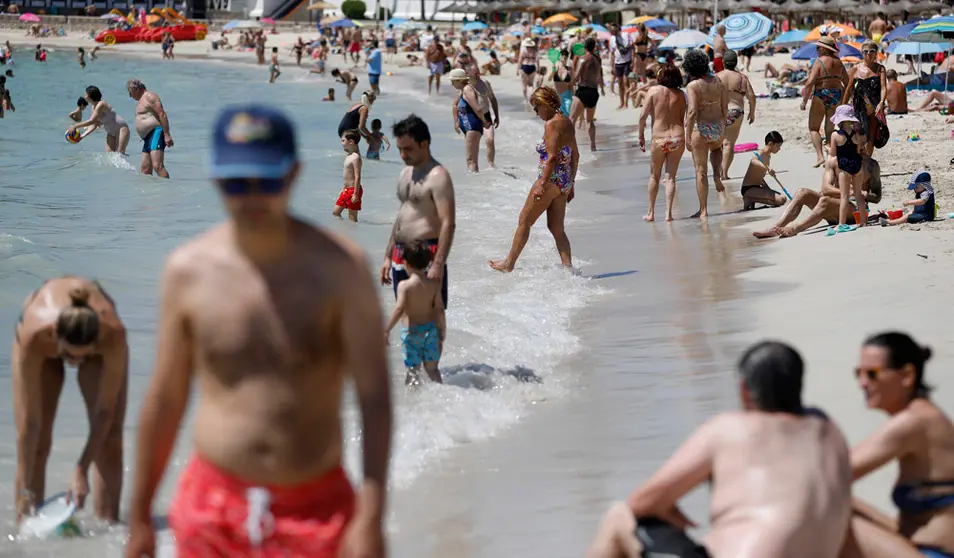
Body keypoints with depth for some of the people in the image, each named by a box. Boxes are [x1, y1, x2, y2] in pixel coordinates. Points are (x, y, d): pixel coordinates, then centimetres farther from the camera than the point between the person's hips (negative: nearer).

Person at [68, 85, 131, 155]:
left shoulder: (101, 105, -22)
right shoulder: (94, 107, 5)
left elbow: (91, 121, -28)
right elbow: (94, 125, 6)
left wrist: (75, 126, -24)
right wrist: (83, 135, -5)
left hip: (121, 129, -9)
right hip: (111, 133, 9)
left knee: (120, 154, -15)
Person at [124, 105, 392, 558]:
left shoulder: (339, 267, -9)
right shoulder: (188, 270, -3)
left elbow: (374, 396, -11)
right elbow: (164, 399, 6)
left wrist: (370, 517, -19)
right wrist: (139, 516, 10)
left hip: (315, 506, -1)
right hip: (214, 507, 1)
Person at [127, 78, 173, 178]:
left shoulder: (149, 96, -6)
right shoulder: (142, 100, 26)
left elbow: (162, 114, -16)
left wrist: (167, 135, -23)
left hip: (157, 133, -11)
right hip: (148, 138, 11)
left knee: (157, 166, -22)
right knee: (145, 169, 5)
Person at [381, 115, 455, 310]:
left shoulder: (437, 177, -13)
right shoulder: (406, 173, 15)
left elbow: (448, 224, -20)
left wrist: (438, 264, -27)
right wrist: (388, 256, 22)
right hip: (401, 257, 9)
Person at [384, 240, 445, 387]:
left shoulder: (404, 285, -12)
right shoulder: (434, 286, -1)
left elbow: (399, 309, -21)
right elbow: (439, 310, 0)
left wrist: (386, 330, -15)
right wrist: (442, 334, 10)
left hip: (411, 332, -4)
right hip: (430, 330, 4)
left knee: (413, 370, 1)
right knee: (432, 369, 17)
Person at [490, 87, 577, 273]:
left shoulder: (551, 124, -15)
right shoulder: (567, 123, 12)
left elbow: (552, 157, -22)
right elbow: (575, 156, 16)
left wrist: (542, 184, -21)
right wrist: (570, 184, 21)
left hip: (551, 179, -9)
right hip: (564, 181, 9)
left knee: (524, 221, 4)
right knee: (556, 228, 11)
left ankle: (509, 264, 12)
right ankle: (568, 266, 4)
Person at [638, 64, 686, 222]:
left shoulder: (653, 91, -2)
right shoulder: (680, 95, 3)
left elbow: (643, 116, -5)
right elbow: (683, 118, 3)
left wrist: (641, 136, 6)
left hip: (659, 139, -1)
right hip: (678, 137, 1)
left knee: (654, 176, 15)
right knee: (671, 177, 9)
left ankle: (651, 212, 19)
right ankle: (668, 212, 2)